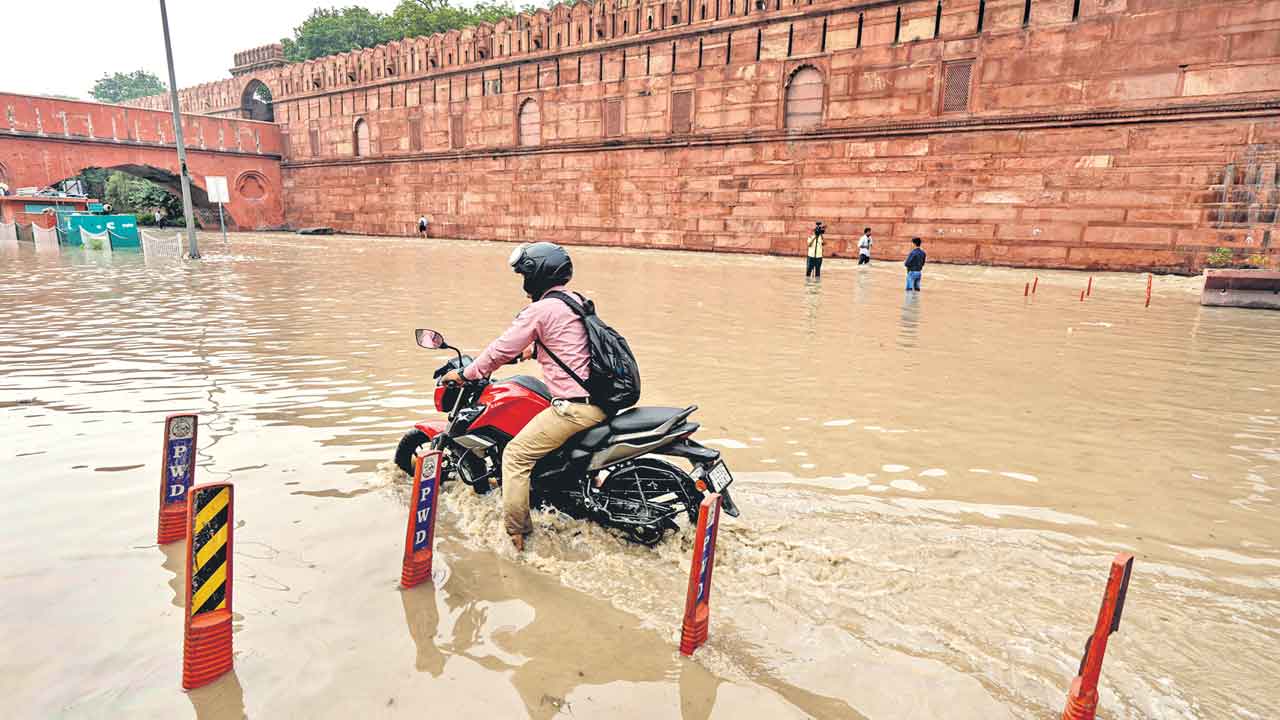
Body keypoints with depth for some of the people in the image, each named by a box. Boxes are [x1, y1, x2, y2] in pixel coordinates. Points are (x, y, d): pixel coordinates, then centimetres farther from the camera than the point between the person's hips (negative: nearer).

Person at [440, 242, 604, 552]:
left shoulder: (540, 310, -9)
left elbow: (502, 349, -4)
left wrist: (464, 374, 10)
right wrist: (531, 350, 45)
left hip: (573, 406, -9)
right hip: (601, 402, 9)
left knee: (515, 455, 1)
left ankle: (516, 533, 6)